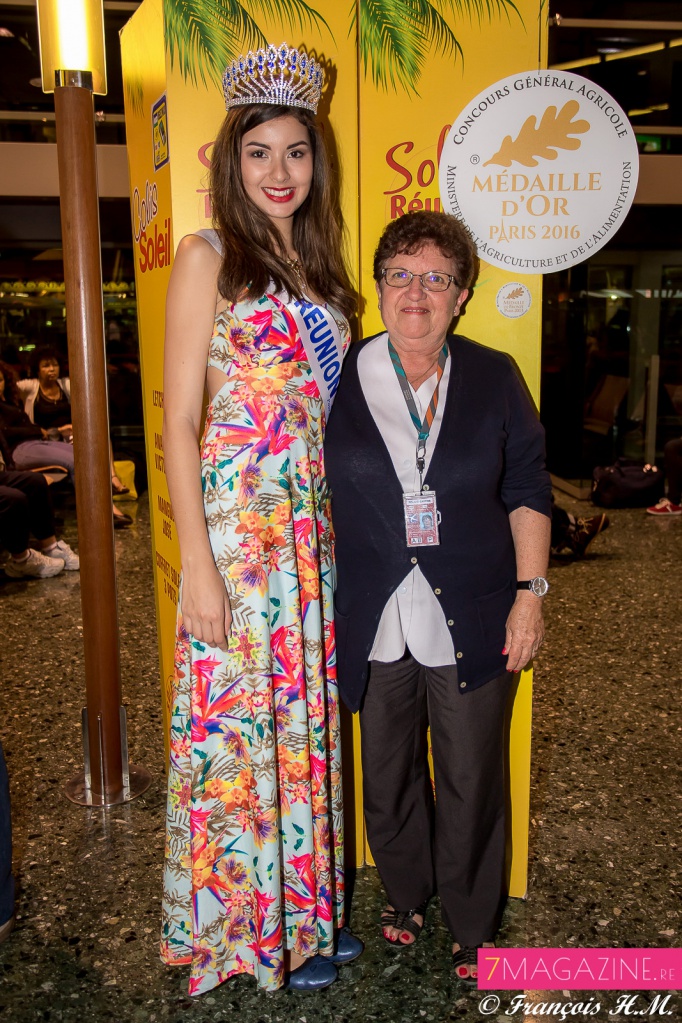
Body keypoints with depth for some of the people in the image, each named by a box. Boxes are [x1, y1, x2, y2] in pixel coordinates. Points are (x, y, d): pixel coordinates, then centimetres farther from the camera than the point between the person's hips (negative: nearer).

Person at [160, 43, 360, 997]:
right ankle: (251, 927, 24)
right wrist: (197, 563, -14)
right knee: (238, 714, 4)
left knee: (307, 710, 14)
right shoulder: (209, 257, -4)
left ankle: (308, 907, 33)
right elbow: (179, 421, -9)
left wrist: (338, 525, 9)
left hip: (314, 520, 6)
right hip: (238, 520, -6)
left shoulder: (317, 264, 14)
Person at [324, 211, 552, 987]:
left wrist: (530, 593, -1)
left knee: (471, 783, 9)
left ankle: (472, 927, 31)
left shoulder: (494, 378, 2)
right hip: (376, 627, 1)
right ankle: (405, 894, 41)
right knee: (388, 777, 15)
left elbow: (527, 491, 5)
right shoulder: (339, 379, 1)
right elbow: (314, 494, 8)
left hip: (472, 624, 0)